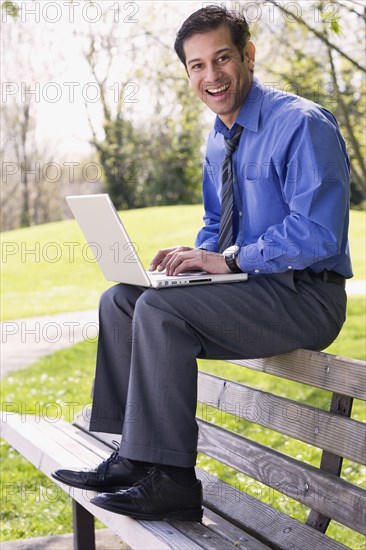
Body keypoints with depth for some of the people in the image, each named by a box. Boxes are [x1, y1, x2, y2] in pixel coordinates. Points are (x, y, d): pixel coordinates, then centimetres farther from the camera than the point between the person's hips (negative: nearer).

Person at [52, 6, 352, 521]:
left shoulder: (302, 125, -15)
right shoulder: (220, 140, 14)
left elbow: (317, 232, -23)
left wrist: (229, 259, -21)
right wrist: (198, 255, 1)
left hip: (303, 296, -9)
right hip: (250, 287, 9)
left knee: (160, 309, -27)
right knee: (119, 300, 2)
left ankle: (170, 482, -21)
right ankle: (132, 457, 0)